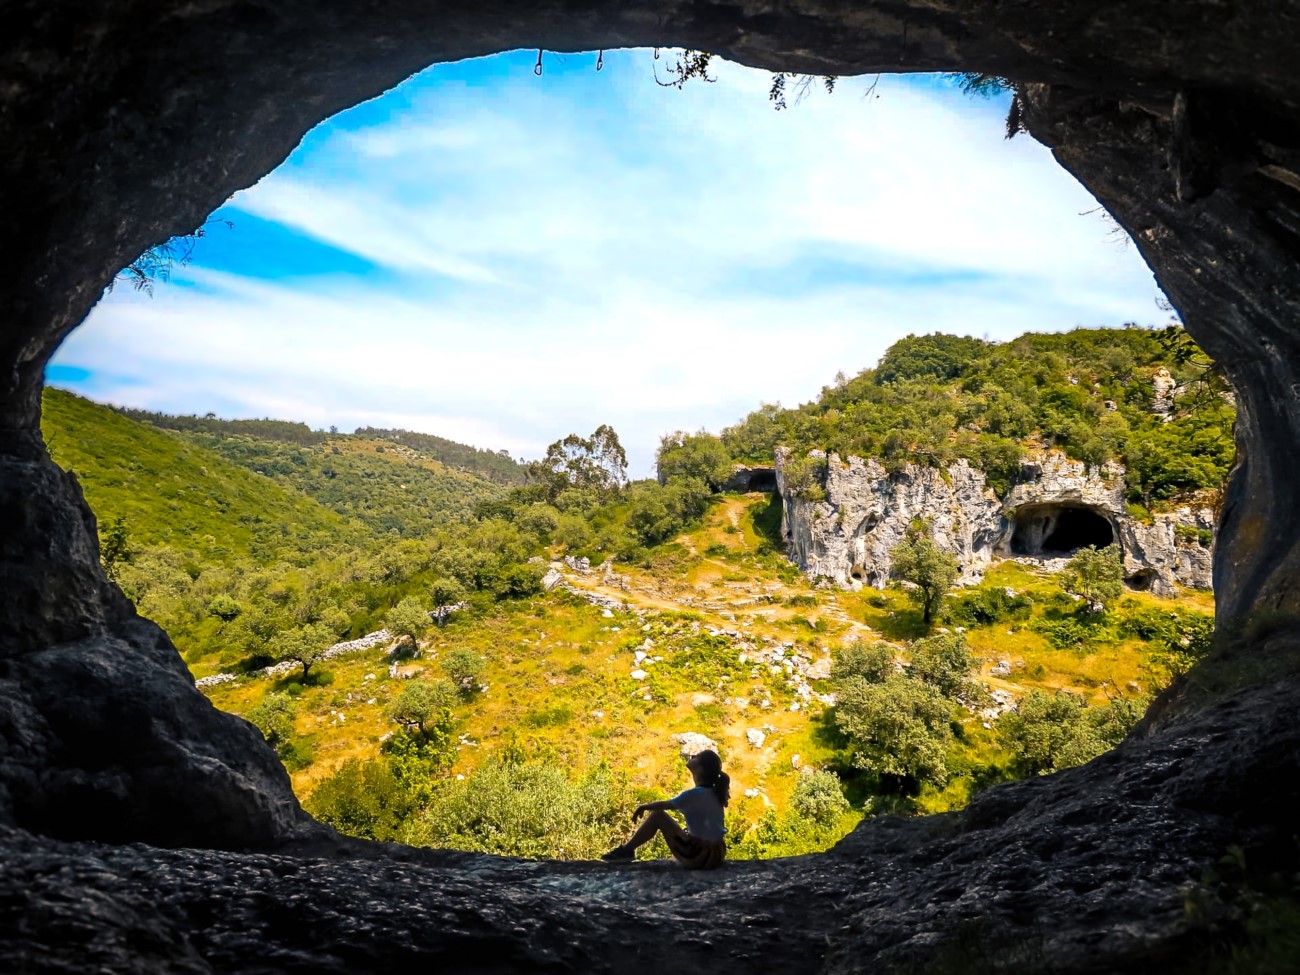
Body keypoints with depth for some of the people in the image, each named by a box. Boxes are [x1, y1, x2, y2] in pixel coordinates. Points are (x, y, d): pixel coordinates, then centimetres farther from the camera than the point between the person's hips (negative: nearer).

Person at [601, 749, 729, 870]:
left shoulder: (695, 794, -15)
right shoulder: (715, 792, 4)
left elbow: (665, 805, -3)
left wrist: (643, 807, 12)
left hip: (700, 855, -8)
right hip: (716, 855, 8)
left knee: (657, 815, -4)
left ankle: (626, 850, 8)